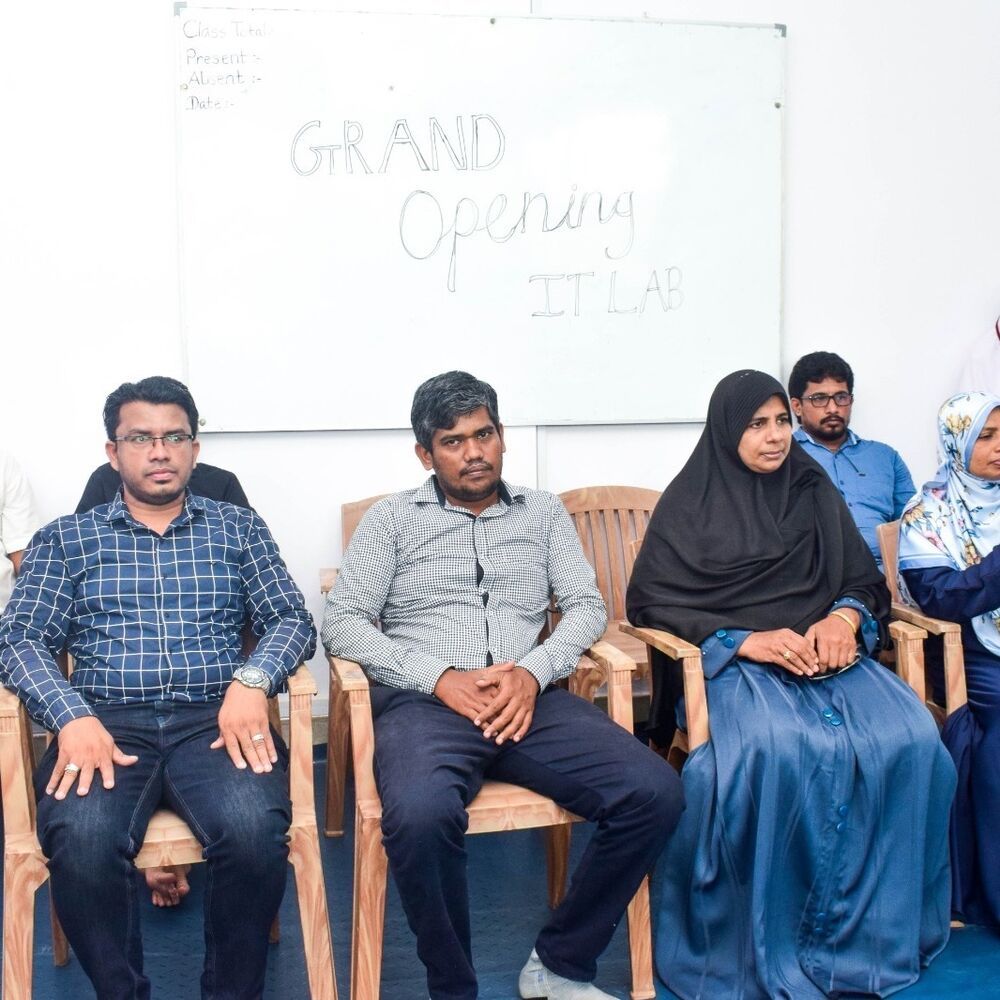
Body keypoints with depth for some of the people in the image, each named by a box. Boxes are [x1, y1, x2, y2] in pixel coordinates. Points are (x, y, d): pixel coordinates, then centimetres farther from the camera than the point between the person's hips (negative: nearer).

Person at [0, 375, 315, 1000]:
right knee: (81, 842, -33)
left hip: (215, 721, 0)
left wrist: (253, 680, -14)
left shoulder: (238, 528, 18)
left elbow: (293, 620, 9)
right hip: (106, 724, 0)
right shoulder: (65, 539, 16)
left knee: (254, 830, -32)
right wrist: (72, 717, -15)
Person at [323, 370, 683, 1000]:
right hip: (423, 701, -2)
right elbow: (343, 622, 3)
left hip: (528, 697, 3)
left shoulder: (542, 511, 19)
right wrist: (441, 679, -11)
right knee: (421, 815, -37)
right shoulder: (394, 518, 12)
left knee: (654, 793, -21)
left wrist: (533, 673, -9)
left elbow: (588, 606, 11)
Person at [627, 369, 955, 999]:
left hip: (826, 654, 4)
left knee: (910, 739, -25)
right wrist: (746, 640, -15)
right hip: (730, 663, -4)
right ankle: (771, 946, -19)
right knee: (776, 750, -36)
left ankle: (870, 926, -12)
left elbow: (864, 578, 16)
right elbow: (649, 600, -3)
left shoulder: (813, 490, 15)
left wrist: (844, 618, -9)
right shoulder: (691, 501, 3)